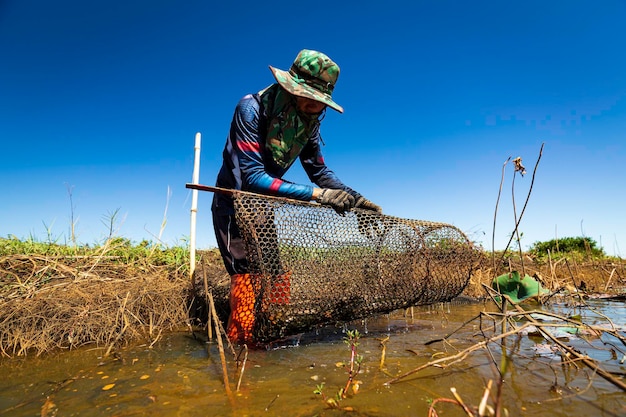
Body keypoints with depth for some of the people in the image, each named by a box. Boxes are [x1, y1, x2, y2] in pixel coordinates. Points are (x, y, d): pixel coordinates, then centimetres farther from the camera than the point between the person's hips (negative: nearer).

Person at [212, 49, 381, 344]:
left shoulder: (308, 120, -5)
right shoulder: (252, 109, -23)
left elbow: (319, 171, 6)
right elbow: (253, 177, -30)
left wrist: (356, 199, -6)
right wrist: (316, 193, -34)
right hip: (234, 206, -6)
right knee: (248, 282, -14)